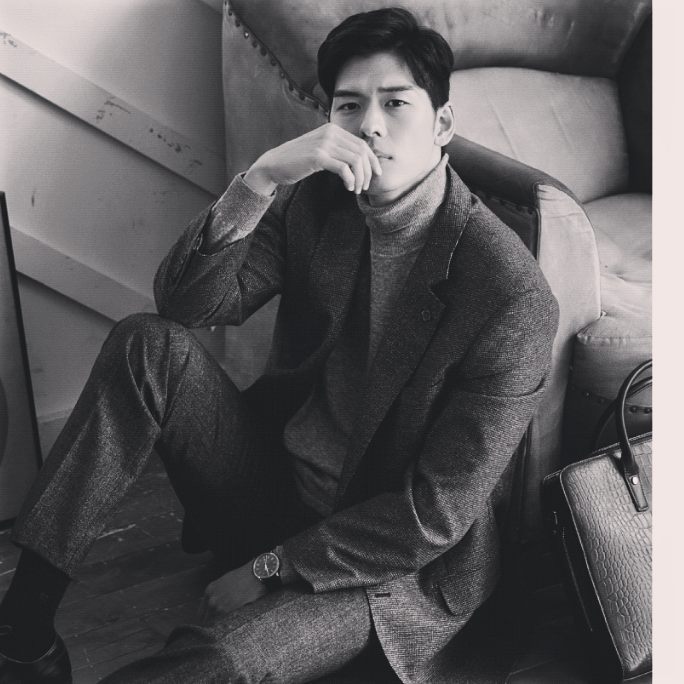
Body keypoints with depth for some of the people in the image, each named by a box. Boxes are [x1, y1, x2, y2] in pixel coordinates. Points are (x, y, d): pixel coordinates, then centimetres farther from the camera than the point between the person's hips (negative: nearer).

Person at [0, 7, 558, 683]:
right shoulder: (315, 204, -3)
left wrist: (269, 569, -16)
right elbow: (186, 303, -13)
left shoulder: (514, 297, -21)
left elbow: (435, 515, -19)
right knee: (147, 346, -18)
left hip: (388, 562, -5)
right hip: (272, 488, 6)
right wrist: (261, 178, -29)